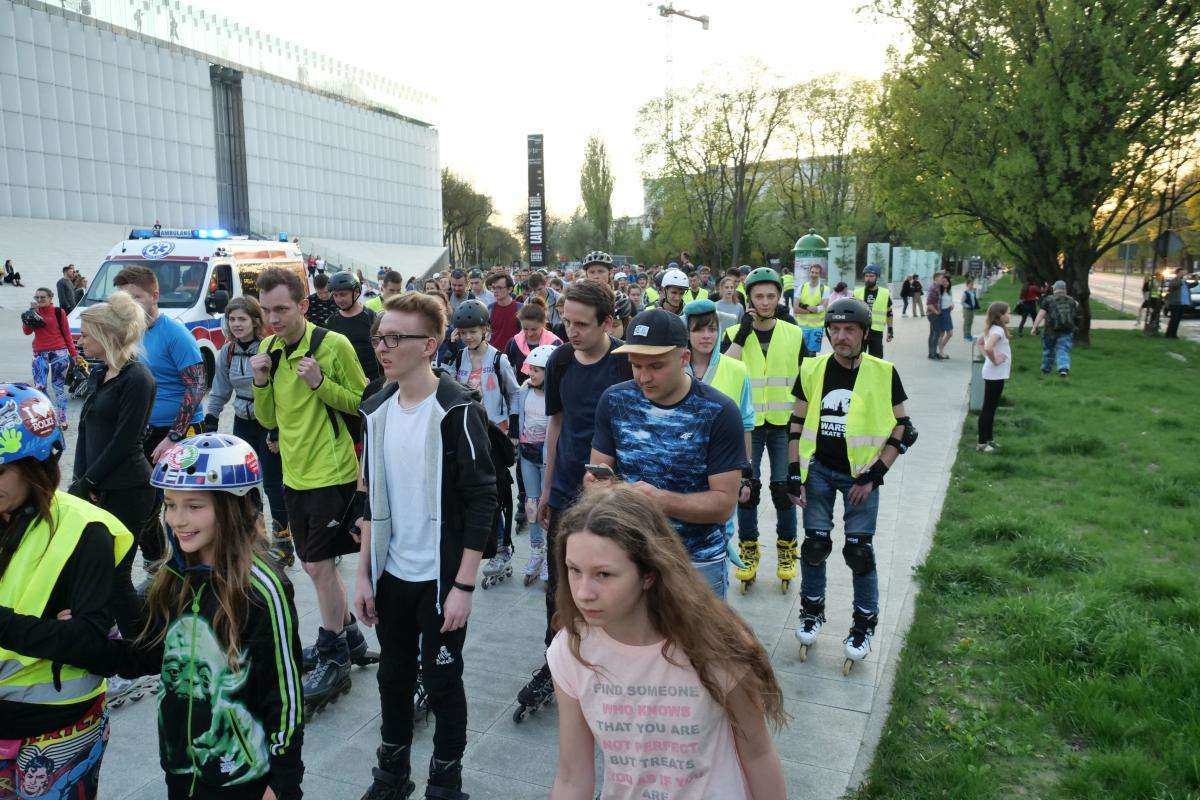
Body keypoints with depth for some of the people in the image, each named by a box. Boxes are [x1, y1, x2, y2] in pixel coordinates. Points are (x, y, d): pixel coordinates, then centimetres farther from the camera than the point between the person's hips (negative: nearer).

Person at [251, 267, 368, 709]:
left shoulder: (334, 345, -14)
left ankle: (334, 661, 12)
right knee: (317, 563, 16)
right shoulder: (269, 348, 6)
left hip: (331, 472, -7)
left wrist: (320, 382, -23)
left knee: (318, 565, -4)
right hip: (294, 473, 7)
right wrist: (261, 382, -9)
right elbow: (268, 419, 8)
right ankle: (348, 635, 36)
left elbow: (362, 403, -10)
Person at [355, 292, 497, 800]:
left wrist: (464, 586, -17)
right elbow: (373, 499, 10)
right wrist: (364, 573, 9)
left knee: (442, 682, 9)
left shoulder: (457, 411, -16)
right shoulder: (377, 410, 3)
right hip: (391, 574, 6)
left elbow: (482, 502, -16)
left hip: (442, 578, -5)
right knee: (394, 676, 18)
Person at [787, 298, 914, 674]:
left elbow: (902, 431, -4)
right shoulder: (813, 370, -3)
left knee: (859, 551, 1)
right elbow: (797, 424, 5)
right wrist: (794, 472, -1)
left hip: (860, 476, -2)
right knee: (815, 544, 7)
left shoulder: (883, 373, -9)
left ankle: (864, 624, 21)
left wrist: (873, 475, -10)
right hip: (818, 470, 2)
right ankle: (812, 611, 29)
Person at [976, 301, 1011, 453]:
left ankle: (988, 439, 26)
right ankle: (982, 443, 5)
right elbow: (988, 348, -37)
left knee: (991, 407, 17)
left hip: (996, 374, 10)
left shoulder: (992, 329, 8)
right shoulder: (998, 330, -20)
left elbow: (980, 343, 23)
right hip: (995, 374, -10)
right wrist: (994, 360, -21)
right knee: (988, 408, -2)